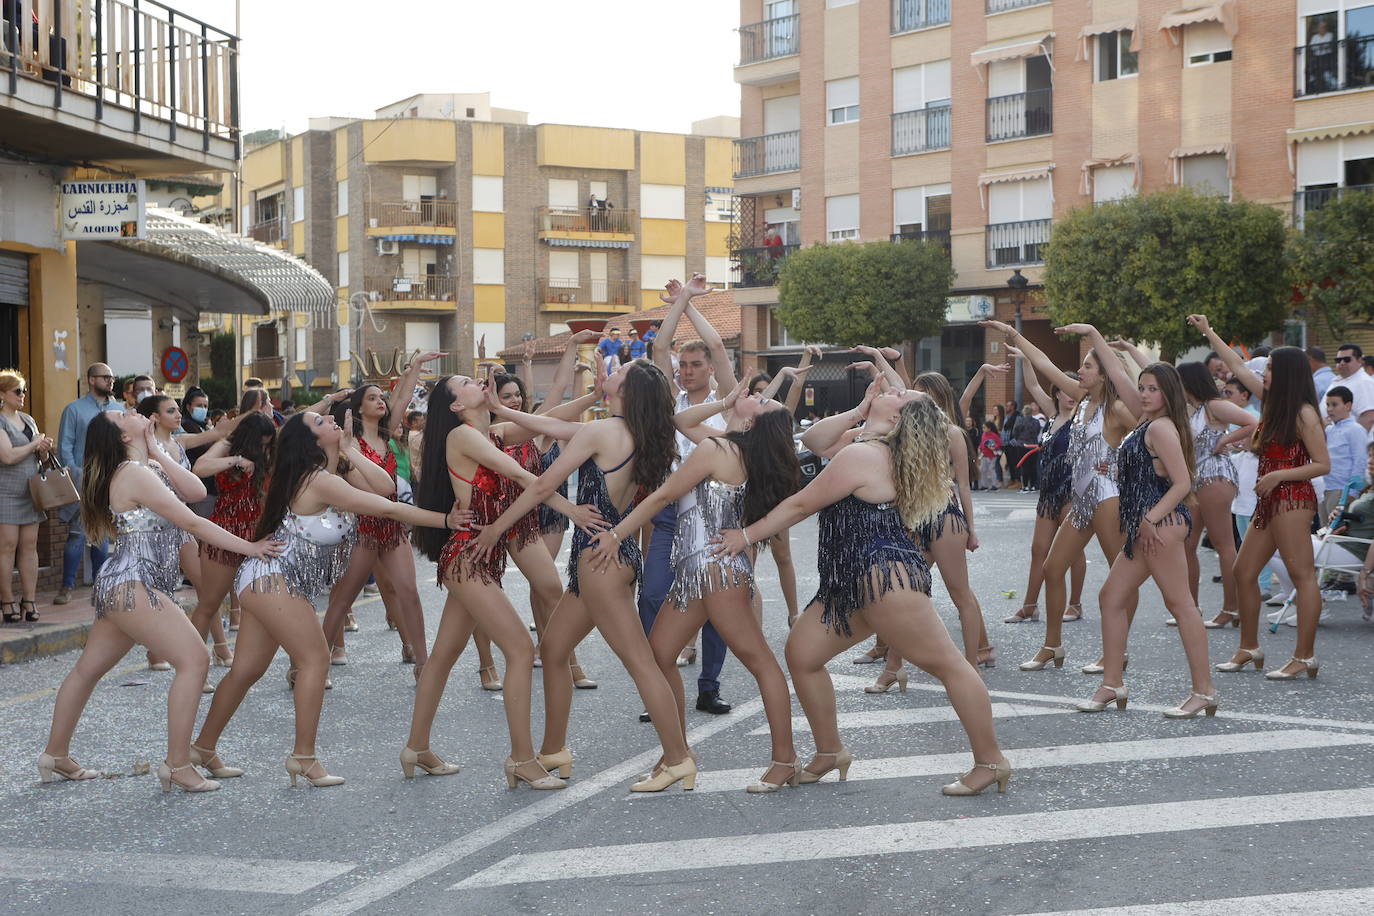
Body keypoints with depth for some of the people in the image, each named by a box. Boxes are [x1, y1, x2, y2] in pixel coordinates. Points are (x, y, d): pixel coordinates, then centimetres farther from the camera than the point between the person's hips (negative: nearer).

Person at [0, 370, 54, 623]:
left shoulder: (28, 420, 16)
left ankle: (29, 601, 5)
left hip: (29, 492, 7)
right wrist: (35, 444, -5)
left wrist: (45, 449, 1)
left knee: (29, 546, 3)